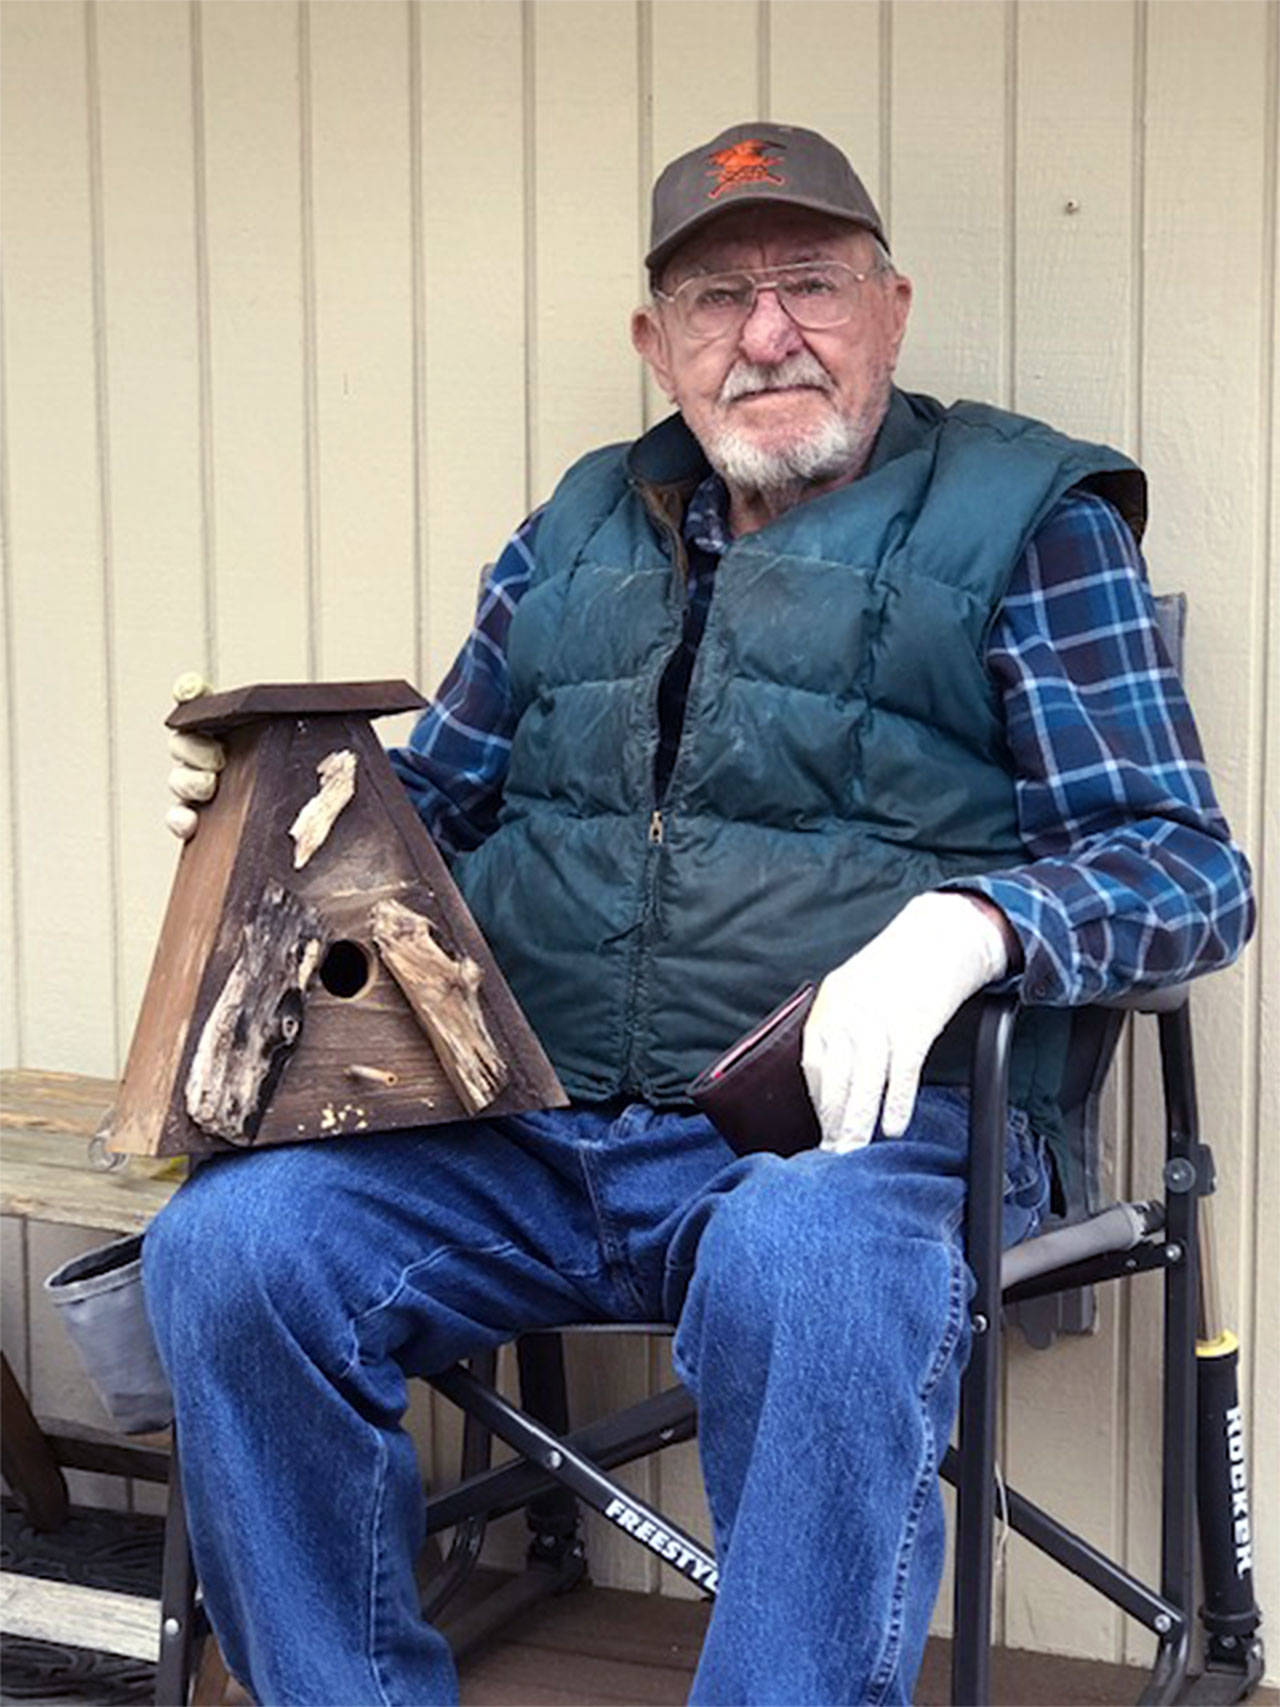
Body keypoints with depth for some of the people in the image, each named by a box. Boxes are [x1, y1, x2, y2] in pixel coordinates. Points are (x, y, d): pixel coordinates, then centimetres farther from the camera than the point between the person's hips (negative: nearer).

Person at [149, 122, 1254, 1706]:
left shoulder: (1025, 518, 6)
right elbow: (441, 795, 29)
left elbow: (1188, 864, 0)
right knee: (229, 1244, -21)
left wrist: (967, 922, -22)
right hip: (522, 1127, 5)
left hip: (852, 1120, -4)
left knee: (802, 1276, -39)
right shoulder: (580, 527, 21)